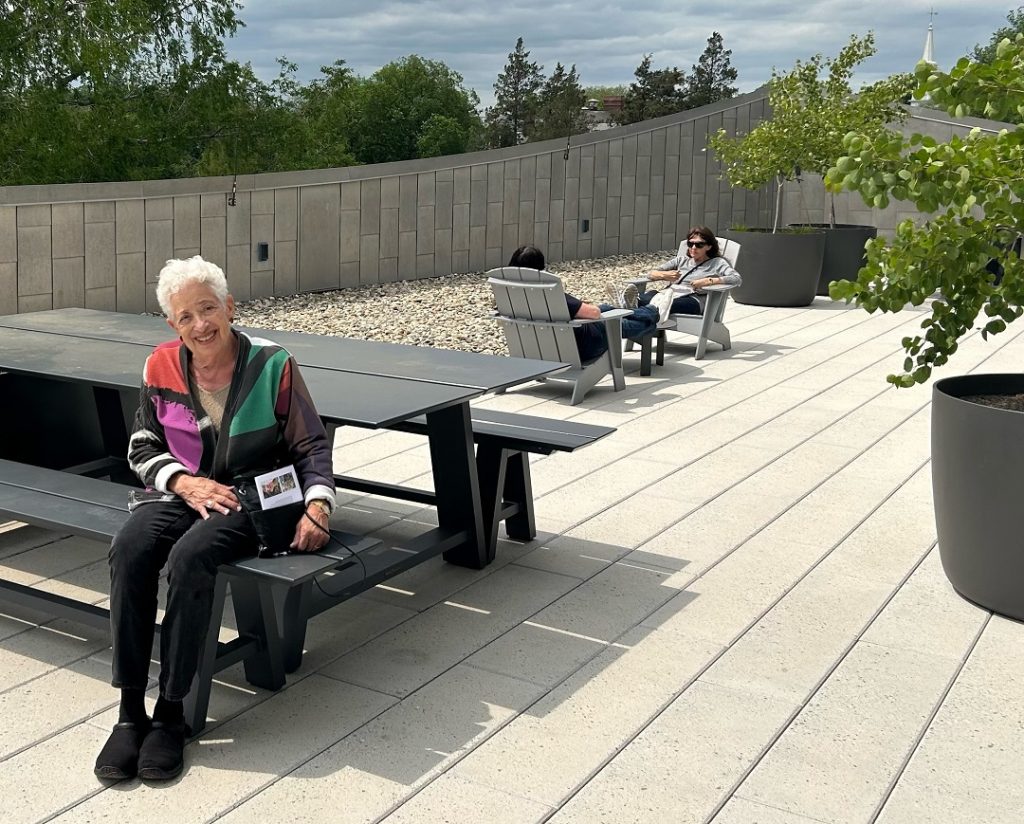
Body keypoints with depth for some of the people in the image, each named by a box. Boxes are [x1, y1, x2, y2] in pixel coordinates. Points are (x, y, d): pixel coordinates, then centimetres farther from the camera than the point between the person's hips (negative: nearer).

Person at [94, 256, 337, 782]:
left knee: (188, 558, -34)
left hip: (250, 499, -3)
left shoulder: (272, 365, -5)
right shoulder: (162, 367, 3)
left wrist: (317, 504, -12)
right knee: (128, 551, -29)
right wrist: (186, 482, -9)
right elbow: (141, 447, 10)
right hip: (179, 492, 3)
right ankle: (130, 712, -23)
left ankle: (171, 713, -22)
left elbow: (311, 447, 2)